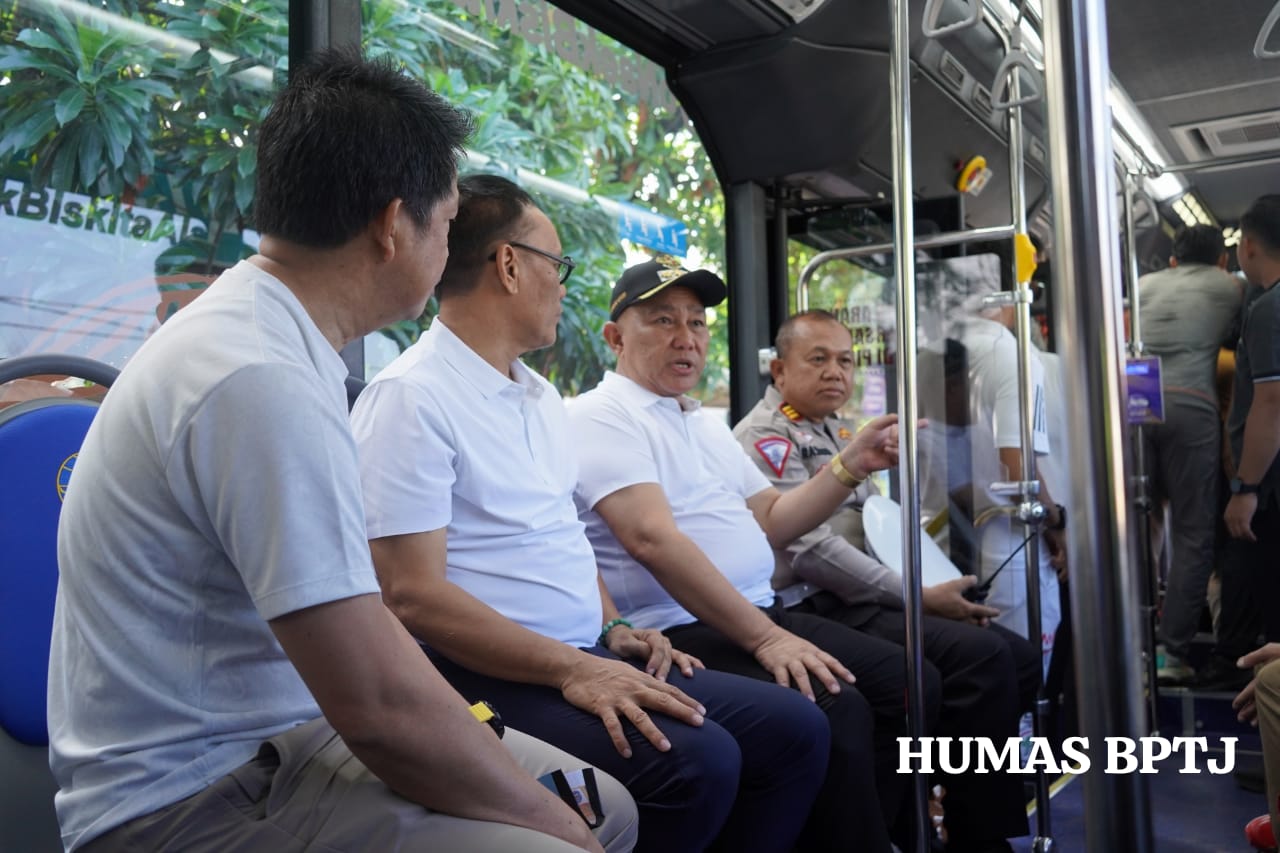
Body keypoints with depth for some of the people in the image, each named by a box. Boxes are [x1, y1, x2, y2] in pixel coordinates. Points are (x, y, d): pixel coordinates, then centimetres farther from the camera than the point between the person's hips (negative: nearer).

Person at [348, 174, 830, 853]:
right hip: (489, 674, -9)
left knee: (794, 728, 0)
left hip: (585, 655, 9)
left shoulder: (539, 394, 16)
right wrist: (571, 669, -23)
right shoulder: (410, 396, -13)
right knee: (696, 763, -28)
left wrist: (612, 632, 6)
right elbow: (412, 594, -20)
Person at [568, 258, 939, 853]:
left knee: (910, 681, 0)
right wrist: (764, 638, -25)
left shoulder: (707, 425, 21)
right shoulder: (602, 417, -8)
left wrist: (853, 465, 8)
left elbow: (770, 522, 21)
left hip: (762, 616, 9)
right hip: (682, 633, -9)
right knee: (836, 710, -26)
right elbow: (652, 538, -21)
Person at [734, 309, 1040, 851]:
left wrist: (932, 585, 6)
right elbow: (811, 550, -20)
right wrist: (920, 598, -18)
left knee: (1020, 656, 2)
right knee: (982, 655, -23)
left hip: (868, 600, 10)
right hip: (822, 611, -10)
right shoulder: (765, 438, -10)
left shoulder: (838, 430, 20)